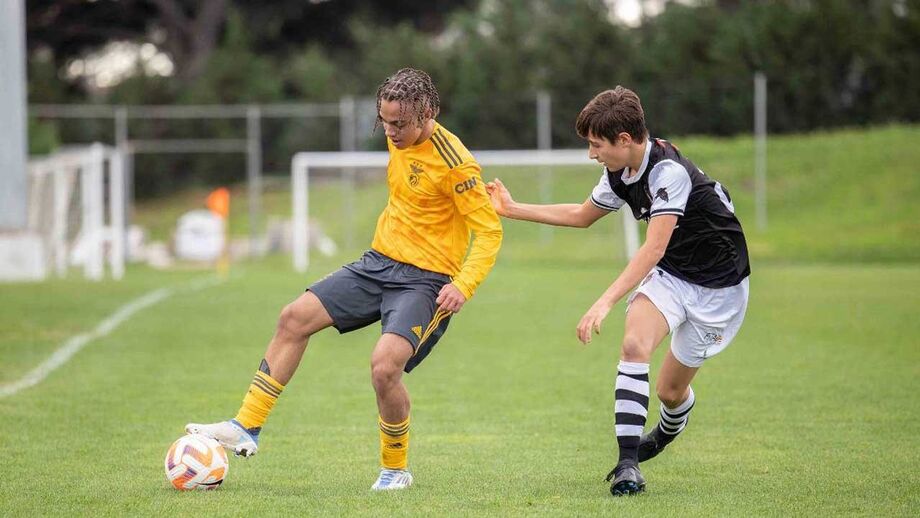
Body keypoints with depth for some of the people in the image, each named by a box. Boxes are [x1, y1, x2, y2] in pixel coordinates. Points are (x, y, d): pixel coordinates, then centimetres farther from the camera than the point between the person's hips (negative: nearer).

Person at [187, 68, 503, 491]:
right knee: (295, 318, 0)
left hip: (425, 280, -8)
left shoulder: (454, 163, -20)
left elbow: (489, 231, -17)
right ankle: (247, 428, 7)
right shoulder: (399, 139, 3)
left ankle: (396, 469, -1)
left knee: (384, 365, -26)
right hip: (378, 262, 8)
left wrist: (463, 286, -27)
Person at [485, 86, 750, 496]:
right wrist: (513, 209, 17)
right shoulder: (619, 174, -2)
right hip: (669, 274, 6)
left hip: (718, 285, -6)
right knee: (634, 343, -23)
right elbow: (582, 215, 18)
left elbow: (653, 248, -35)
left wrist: (606, 302, -41)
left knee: (670, 391, 3)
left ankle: (669, 431, 42)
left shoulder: (668, 171, -28)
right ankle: (627, 463, -26)